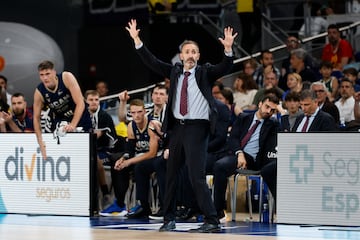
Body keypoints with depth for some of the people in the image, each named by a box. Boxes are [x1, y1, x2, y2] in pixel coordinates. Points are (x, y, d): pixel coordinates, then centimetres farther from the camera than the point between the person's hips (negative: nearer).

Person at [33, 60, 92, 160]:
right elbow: (36, 118, -7)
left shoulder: (67, 78, -27)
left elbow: (80, 103, -31)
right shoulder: (39, 92, -18)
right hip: (60, 120, 2)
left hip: (80, 118, -2)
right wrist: (40, 141, -17)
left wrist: (73, 125, -42)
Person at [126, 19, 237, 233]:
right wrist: (137, 40, 2)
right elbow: (152, 62, 9)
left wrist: (228, 49, -30)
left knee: (197, 176, -14)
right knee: (171, 174, 13)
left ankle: (212, 221, -12)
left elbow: (225, 68, -13)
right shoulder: (175, 72, 11)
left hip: (197, 127, -5)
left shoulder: (206, 73, 2)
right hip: (177, 126, 6)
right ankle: (169, 219, 25)